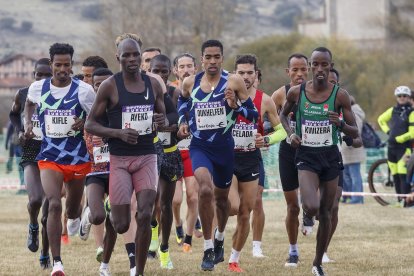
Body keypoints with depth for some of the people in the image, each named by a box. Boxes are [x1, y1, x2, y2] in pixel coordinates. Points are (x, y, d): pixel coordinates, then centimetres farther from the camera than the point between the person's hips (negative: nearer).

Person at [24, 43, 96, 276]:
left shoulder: (84, 90, -9)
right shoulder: (38, 88, -2)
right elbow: (29, 103, 23)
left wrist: (83, 123, -18)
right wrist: (28, 123, 8)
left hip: (78, 157, 0)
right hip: (49, 157, 0)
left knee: (73, 208, 18)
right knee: (54, 205, -20)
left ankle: (74, 218, 60)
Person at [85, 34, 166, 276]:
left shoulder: (154, 84, 6)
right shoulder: (110, 86, -5)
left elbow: (163, 117, 19)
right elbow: (90, 124, -3)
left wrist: (162, 121, -6)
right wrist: (119, 133, -18)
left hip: (147, 158, 3)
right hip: (119, 159, -2)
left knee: (145, 216, -14)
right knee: (121, 225, -4)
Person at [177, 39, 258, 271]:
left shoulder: (234, 82, -8)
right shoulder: (190, 83, -1)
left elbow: (254, 114, -5)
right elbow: (183, 101, 23)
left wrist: (235, 105, -22)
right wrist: (183, 122, 7)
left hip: (225, 147, 1)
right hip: (200, 146, -1)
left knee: (221, 197, 18)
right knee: (205, 189, -26)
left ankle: (220, 238, 48)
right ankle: (208, 248, -16)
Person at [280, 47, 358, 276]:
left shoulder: (339, 95, -7)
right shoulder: (296, 92, -5)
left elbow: (355, 133, -2)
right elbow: (283, 114, 16)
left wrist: (340, 124, -23)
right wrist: (290, 133, -2)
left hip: (330, 156, 1)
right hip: (306, 156, -1)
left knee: (326, 214, 8)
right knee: (311, 207, -24)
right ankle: (307, 215, 15)